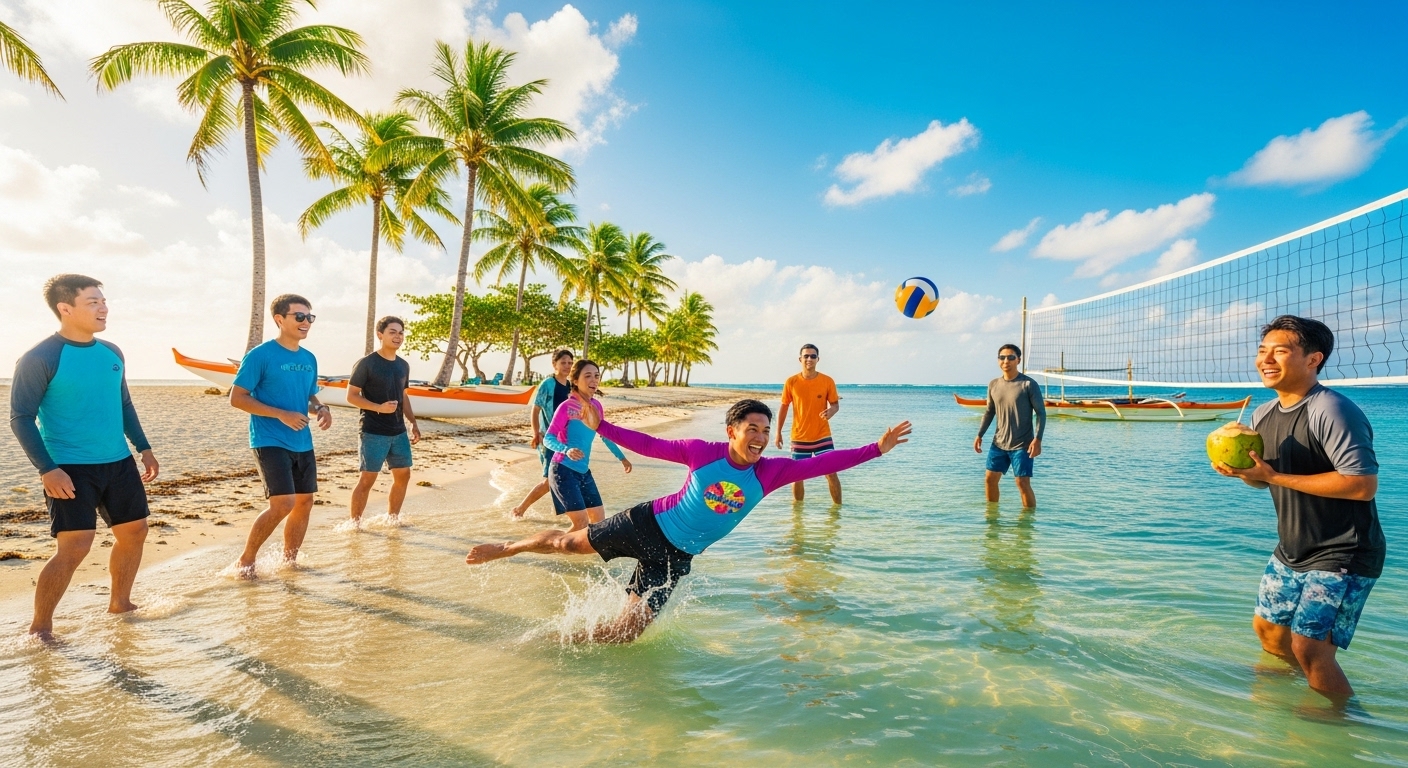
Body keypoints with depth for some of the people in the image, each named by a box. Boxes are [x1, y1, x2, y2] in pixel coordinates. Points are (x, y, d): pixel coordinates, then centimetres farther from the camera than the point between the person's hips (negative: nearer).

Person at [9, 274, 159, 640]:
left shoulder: (112, 353, 7)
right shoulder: (39, 359, -12)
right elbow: (21, 419, -12)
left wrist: (144, 447, 15)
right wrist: (47, 469, -19)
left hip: (119, 462, 7)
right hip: (70, 469, -6)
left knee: (134, 531, 11)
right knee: (74, 547, -11)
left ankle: (119, 603, 30)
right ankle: (39, 627, 9)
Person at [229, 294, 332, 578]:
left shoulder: (309, 359, 10)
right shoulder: (260, 355, -10)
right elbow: (237, 398, -11)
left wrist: (321, 409, -2)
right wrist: (281, 414, -21)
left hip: (303, 443, 7)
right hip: (270, 442, -7)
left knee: (305, 502, 10)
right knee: (283, 504, -15)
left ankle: (289, 561, 26)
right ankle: (245, 561, 5)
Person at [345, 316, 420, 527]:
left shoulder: (403, 365, 10)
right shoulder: (366, 363, -10)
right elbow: (351, 396, -10)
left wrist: (414, 423, 11)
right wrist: (379, 407, -24)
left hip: (399, 432, 7)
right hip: (373, 433, -7)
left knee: (403, 475, 10)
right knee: (367, 479, -2)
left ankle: (393, 518, 26)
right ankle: (354, 523, 10)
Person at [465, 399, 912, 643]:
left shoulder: (770, 473, -14)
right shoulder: (703, 453, -18)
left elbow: (821, 464, -20)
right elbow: (649, 445, -12)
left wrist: (877, 448, -27)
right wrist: (600, 427, -16)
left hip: (675, 556, 2)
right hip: (647, 524, -2)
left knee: (628, 632, 0)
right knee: (567, 543, 7)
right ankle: (504, 550, 38)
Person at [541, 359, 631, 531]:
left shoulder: (596, 406, 5)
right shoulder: (567, 407, -15)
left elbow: (605, 435, 19)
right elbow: (548, 438, -17)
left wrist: (622, 458, 25)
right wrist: (567, 450, -35)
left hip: (584, 472, 7)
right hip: (563, 470, -7)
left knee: (598, 518, 10)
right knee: (581, 522, -12)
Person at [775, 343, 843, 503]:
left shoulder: (827, 381, -5)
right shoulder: (791, 382, -4)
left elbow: (835, 404, 3)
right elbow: (784, 407, 4)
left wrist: (831, 411, -22)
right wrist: (778, 432, 3)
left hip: (823, 436, -1)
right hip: (799, 438, 1)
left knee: (831, 473, -3)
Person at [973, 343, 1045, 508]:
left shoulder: (1029, 384, -10)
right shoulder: (993, 385, 5)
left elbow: (1041, 412, -9)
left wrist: (1037, 439, -19)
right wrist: (979, 435, 9)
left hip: (1022, 445, -5)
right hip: (998, 443, 5)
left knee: (1023, 484, -7)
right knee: (990, 479, 10)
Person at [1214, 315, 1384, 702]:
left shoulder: (1332, 410, -22)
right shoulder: (1262, 415, 3)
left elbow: (1363, 484, -28)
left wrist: (1274, 476, -28)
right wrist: (1239, 469, -9)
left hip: (1342, 555, -8)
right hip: (1290, 551, 8)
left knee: (1309, 648, -9)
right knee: (1267, 628, 19)